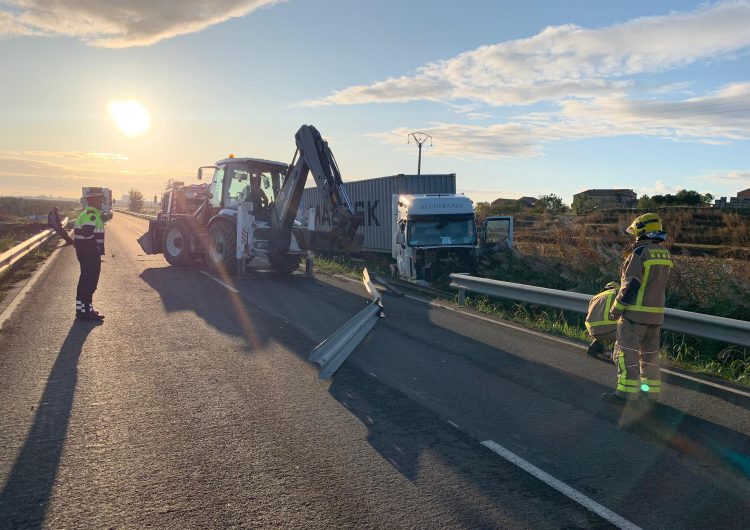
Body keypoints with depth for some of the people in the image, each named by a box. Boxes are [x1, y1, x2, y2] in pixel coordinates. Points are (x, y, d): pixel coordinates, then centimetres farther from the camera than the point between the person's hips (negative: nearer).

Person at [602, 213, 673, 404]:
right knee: (650, 352, 15)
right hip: (656, 313, 8)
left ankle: (627, 392, -2)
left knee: (626, 352, -2)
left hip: (635, 312, -8)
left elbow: (631, 285, -18)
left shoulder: (640, 252, -16)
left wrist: (616, 308, -10)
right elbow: (659, 284, 15)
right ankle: (651, 389, 22)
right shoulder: (665, 254, 9)